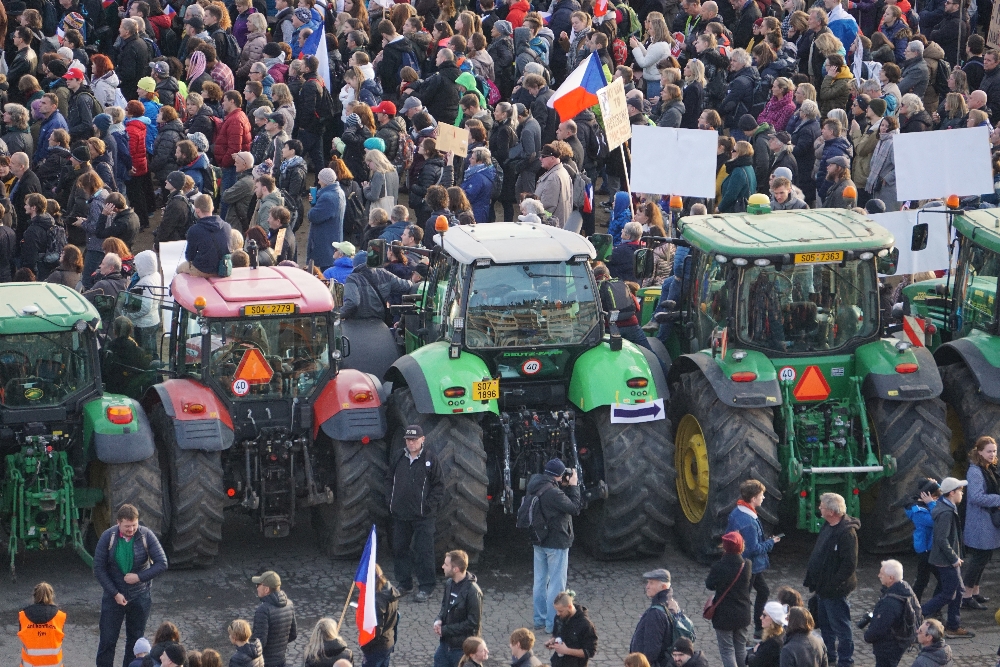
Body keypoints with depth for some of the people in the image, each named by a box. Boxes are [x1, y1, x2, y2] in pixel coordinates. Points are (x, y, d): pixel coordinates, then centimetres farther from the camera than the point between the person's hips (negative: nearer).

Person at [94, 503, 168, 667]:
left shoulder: (146, 536, -12)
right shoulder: (108, 537, -13)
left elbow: (162, 564, -9)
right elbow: (99, 569, -9)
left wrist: (139, 577, -19)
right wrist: (115, 593, -14)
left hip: (139, 597, 1)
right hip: (113, 596, -1)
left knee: (135, 639, 11)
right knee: (107, 639, 1)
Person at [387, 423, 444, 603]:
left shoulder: (430, 459, -6)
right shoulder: (398, 457, 6)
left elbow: (438, 486, -2)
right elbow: (390, 479, 18)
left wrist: (429, 505, -10)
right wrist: (392, 501, 7)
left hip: (423, 516, -5)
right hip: (400, 514, 5)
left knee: (424, 552, -4)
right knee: (400, 549, 12)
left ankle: (425, 588, 3)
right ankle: (404, 584, 24)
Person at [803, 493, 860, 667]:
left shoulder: (847, 533, -24)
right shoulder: (827, 527, 7)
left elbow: (849, 565, -26)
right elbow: (817, 554, 17)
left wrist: (833, 585, -24)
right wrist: (811, 578, 14)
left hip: (835, 591, -10)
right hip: (822, 587, 10)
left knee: (840, 626, 1)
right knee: (825, 625, 22)